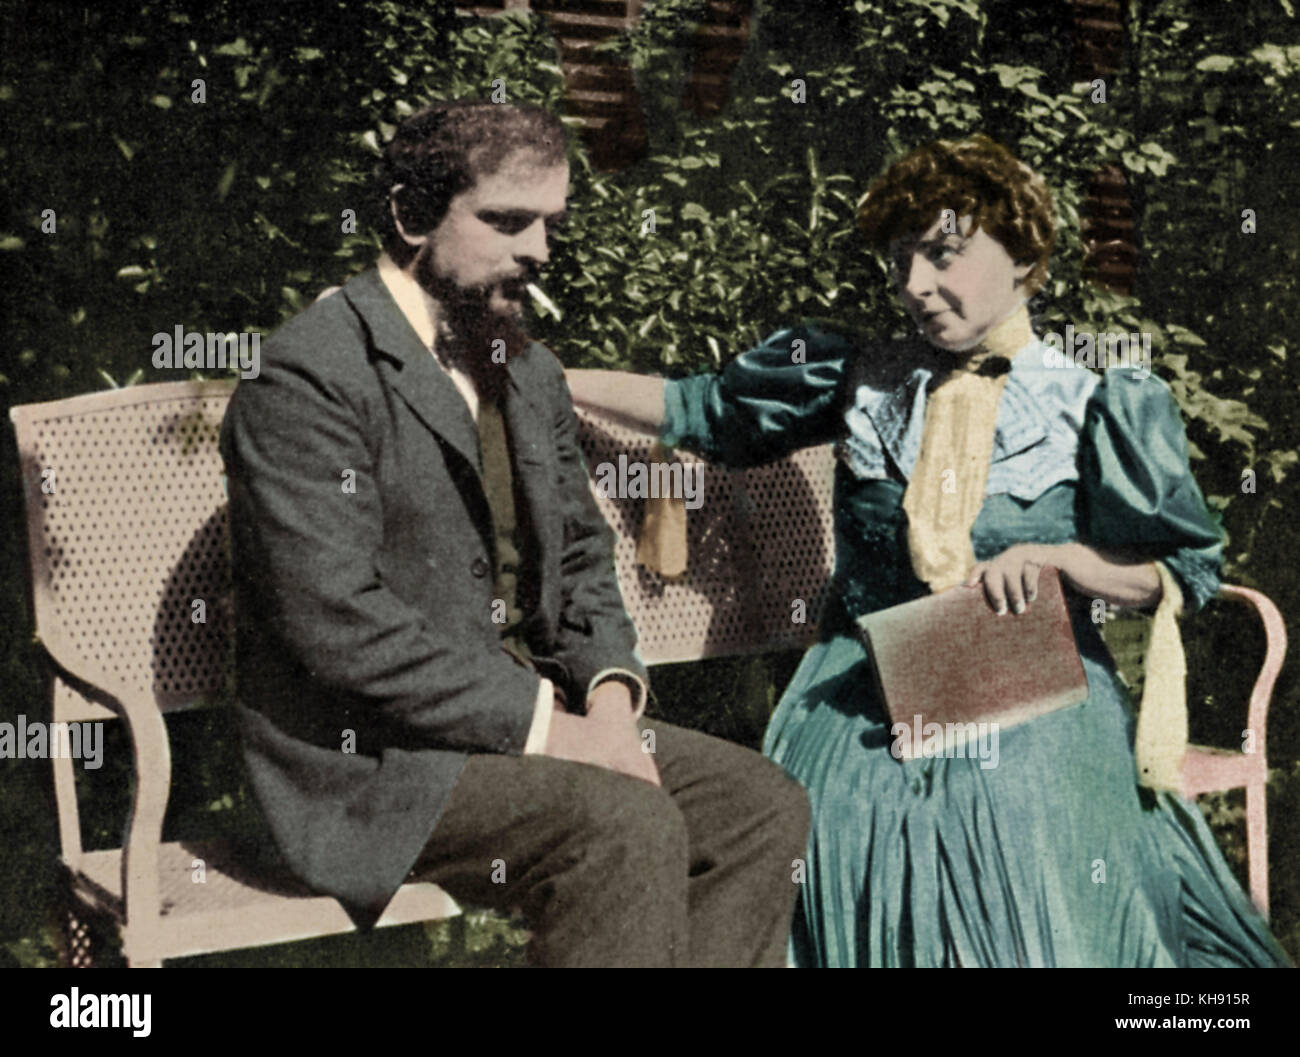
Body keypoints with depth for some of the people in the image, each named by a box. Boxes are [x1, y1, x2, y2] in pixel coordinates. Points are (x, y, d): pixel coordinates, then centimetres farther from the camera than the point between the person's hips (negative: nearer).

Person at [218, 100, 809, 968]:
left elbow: (581, 557, 19)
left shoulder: (531, 372, 15)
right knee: (630, 826, -28)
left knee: (765, 806, -5)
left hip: (530, 713, 9)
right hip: (367, 756, -8)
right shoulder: (311, 376, -14)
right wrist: (537, 724, -20)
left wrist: (608, 693, -2)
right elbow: (338, 623, -21)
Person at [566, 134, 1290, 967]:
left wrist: (1055, 556, -16)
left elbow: (1183, 572, 1)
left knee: (1035, 913, -19)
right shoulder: (864, 381, 10)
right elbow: (703, 409, 14)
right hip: (864, 706, 2)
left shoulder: (1090, 406, 1)